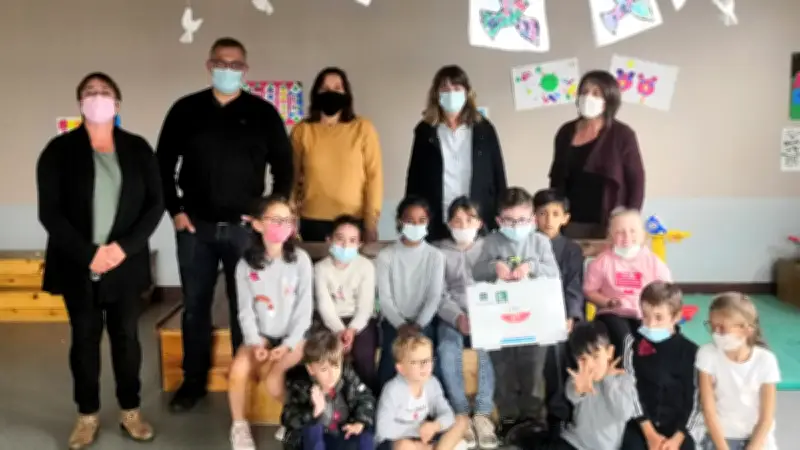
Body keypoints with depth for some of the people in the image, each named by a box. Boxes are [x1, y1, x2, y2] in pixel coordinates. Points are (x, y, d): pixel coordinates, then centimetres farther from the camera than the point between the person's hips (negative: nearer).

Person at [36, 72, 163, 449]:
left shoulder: (138, 149, 3)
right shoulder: (59, 150, -1)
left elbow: (155, 203, -1)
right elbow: (49, 212, -7)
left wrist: (124, 247, -13)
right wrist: (87, 254, -16)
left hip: (126, 263, 1)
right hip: (78, 266, -1)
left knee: (127, 337, 9)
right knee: (84, 339, 9)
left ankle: (130, 411, 24)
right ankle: (87, 415, 23)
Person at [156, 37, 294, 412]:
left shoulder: (263, 113, 1)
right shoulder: (185, 110, 4)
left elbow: (284, 165, 4)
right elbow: (163, 163, 7)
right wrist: (175, 210, 0)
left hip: (245, 227, -1)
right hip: (195, 227, 2)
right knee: (195, 306, 10)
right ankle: (194, 380, 24)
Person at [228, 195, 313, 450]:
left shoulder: (300, 259, -8)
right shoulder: (246, 264, -2)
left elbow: (304, 309, -7)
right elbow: (246, 310, -2)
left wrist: (287, 345, -15)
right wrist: (256, 343, -15)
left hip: (293, 335, -2)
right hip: (260, 335, 2)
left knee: (273, 378, -24)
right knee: (238, 370, -23)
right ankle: (239, 426, 2)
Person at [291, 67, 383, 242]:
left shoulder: (363, 128, 0)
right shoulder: (302, 130, 3)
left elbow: (374, 175, -1)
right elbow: (292, 176, 7)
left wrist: (371, 221, -6)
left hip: (355, 221, 0)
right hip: (313, 222, 1)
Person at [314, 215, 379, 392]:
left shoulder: (366, 266, -4)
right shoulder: (321, 268, -2)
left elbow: (365, 305, -9)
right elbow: (325, 305, -10)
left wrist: (352, 330, -25)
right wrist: (340, 331, -25)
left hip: (359, 320, -1)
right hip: (332, 321, 1)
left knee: (363, 356, -26)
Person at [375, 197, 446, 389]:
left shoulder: (435, 256, 4)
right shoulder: (386, 255, 3)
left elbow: (435, 296, -2)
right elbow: (384, 298, -3)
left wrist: (418, 325, -16)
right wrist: (401, 325, -16)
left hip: (423, 322, 0)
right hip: (394, 321, 0)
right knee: (391, 354, -26)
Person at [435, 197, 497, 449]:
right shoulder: (440, 252, 10)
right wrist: (459, 318, -19)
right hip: (452, 318, 0)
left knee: (487, 348, -31)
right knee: (448, 351, -30)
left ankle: (483, 414, -24)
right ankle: (462, 414, -21)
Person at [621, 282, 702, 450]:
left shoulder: (690, 351, -2)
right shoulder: (633, 342, -1)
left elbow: (694, 401, -1)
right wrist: (650, 433, -11)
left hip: (680, 425, 0)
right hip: (640, 423, 0)